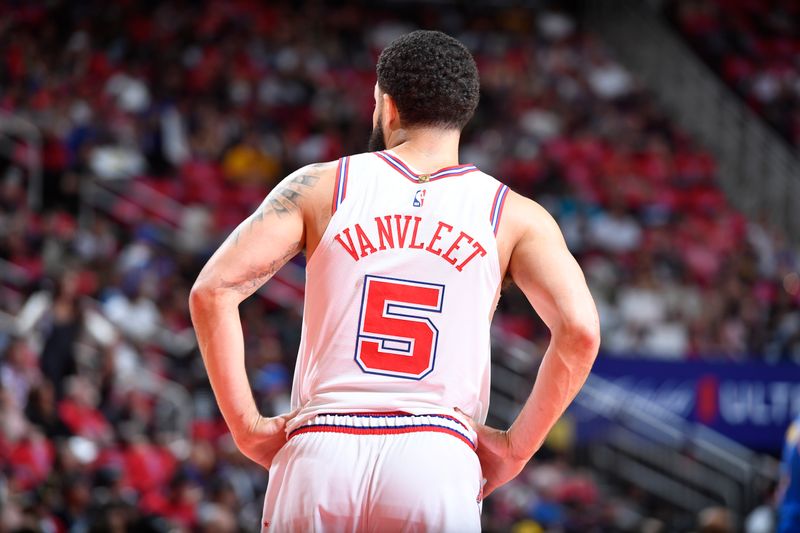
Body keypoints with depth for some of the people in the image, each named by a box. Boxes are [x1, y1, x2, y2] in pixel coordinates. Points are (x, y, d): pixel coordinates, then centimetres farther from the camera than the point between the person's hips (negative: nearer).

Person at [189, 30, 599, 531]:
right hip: (438, 463, -1)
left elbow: (212, 290, 0)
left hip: (320, 457, 1)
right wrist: (516, 447, 4)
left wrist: (247, 426, 5)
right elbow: (580, 329, -5)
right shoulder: (513, 216, 9)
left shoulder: (321, 187, 10)